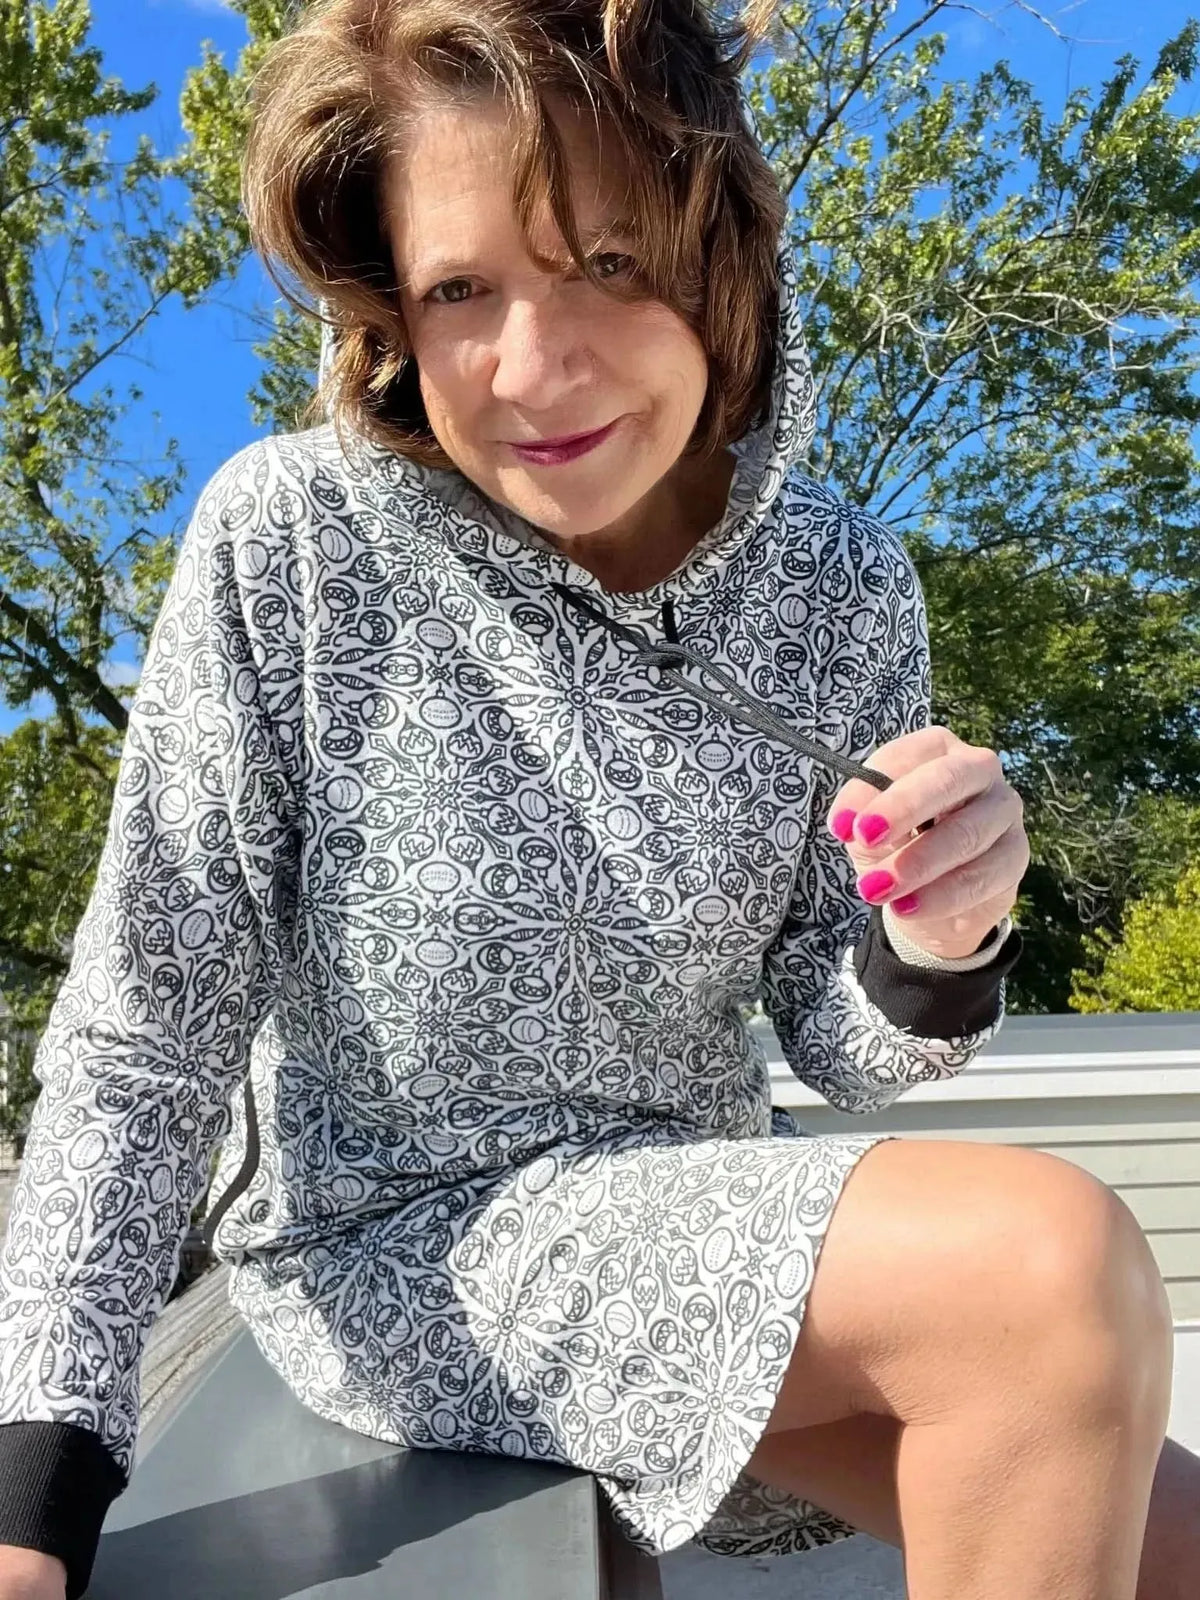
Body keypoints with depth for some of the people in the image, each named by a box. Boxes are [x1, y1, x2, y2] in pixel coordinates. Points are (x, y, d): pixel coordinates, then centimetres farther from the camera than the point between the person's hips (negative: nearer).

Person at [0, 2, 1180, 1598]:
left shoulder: (846, 591, -7)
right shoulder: (295, 537, -18)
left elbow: (835, 1044, -2)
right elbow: (145, 1035, -12)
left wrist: (931, 955, -24)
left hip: (702, 1223, 4)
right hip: (396, 1237, -3)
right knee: (1059, 1264, -22)